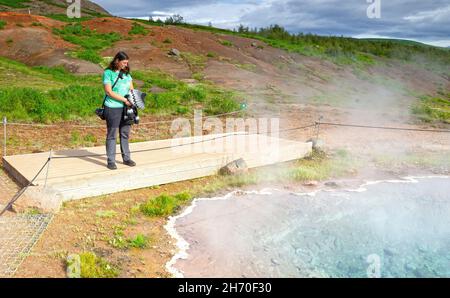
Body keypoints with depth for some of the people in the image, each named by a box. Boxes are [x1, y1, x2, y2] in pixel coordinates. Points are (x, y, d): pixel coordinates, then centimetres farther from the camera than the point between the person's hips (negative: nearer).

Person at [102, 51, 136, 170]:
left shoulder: (126, 73, 12)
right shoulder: (108, 73, -6)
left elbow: (131, 89, 15)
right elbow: (109, 91, -12)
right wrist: (124, 100, -15)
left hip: (126, 108, 6)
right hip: (113, 108, -6)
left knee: (125, 133, 11)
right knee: (112, 135, 2)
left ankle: (126, 158, 20)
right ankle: (111, 161, 8)